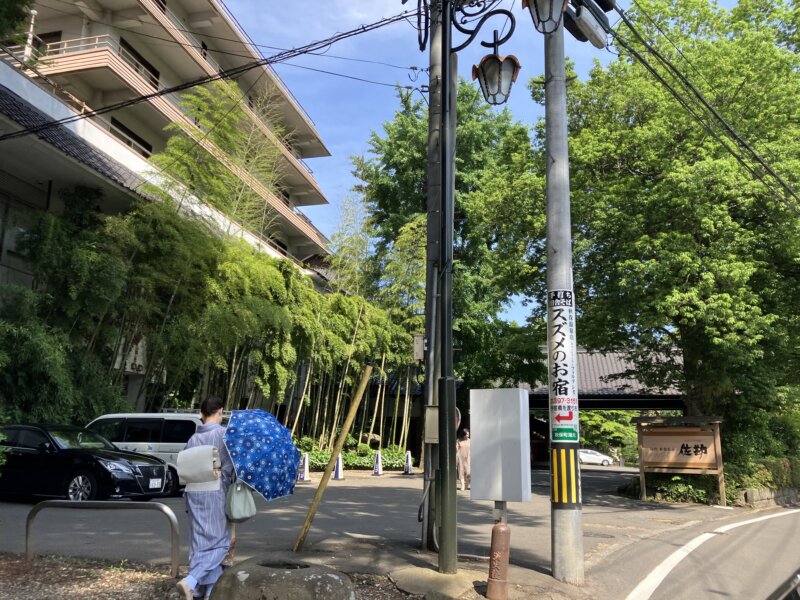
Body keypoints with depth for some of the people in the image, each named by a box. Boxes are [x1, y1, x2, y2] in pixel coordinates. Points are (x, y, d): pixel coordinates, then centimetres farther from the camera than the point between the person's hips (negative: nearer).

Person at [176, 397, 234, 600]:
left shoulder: (193, 439, 9)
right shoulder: (224, 434, -7)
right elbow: (229, 467, -11)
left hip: (194, 493, 6)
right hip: (216, 492, -6)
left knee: (200, 541, 12)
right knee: (219, 541, 2)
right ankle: (190, 581, -14)